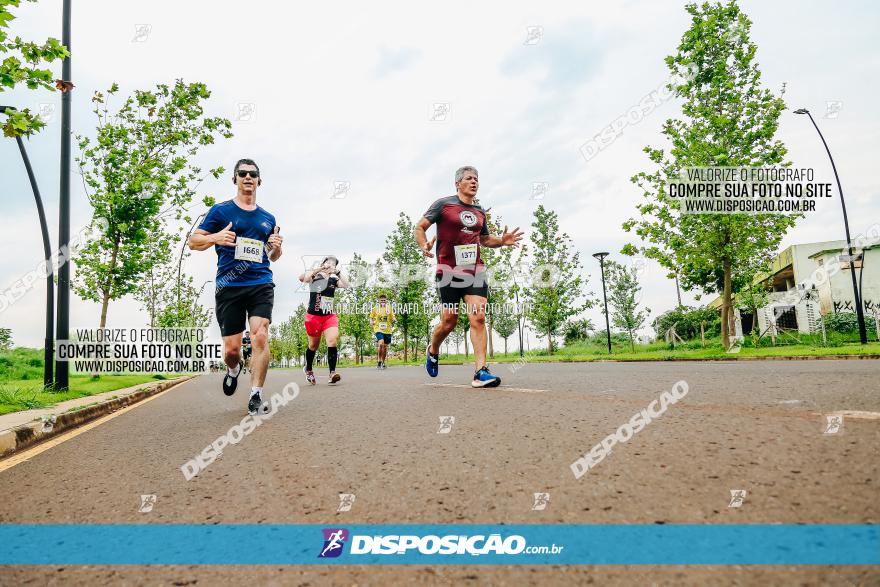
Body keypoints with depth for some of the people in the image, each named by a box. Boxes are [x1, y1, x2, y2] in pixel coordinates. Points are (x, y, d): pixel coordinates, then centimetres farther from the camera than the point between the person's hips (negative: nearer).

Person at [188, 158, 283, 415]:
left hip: (261, 284, 2)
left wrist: (277, 247, 2)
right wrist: (215, 237, -14)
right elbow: (193, 241, 7)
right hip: (229, 286, -1)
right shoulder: (220, 210, 7)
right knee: (231, 349, 0)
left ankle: (255, 396, -10)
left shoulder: (268, 218, 17)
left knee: (260, 337, -18)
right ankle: (234, 369, 37)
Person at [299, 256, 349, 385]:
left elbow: (347, 285, -8)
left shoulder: (334, 280, 8)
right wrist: (319, 269, -24)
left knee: (332, 340, -18)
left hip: (330, 316, 3)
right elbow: (302, 278, -24)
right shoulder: (314, 276, -2)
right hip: (313, 316, -2)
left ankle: (332, 373, -24)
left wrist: (338, 272, -14)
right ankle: (308, 369, 36)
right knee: (314, 345, 10)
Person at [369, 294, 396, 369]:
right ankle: (379, 361, -11)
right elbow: (371, 318, 14)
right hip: (378, 329, -2)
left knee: (385, 347, 9)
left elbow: (393, 318, 9)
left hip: (387, 330, 3)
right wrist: (372, 322, -8)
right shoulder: (375, 309, 3)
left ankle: (383, 362, 26)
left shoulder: (389, 308, 6)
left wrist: (394, 320, -14)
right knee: (381, 344, -24)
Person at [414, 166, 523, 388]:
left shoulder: (480, 212, 17)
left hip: (475, 271, 4)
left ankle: (480, 372, -13)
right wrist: (424, 245, -20)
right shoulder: (443, 204, 2)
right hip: (449, 271, -4)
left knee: (478, 317, -11)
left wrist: (502, 241, 9)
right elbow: (420, 227, 1)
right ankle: (433, 351, 33)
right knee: (449, 322, 1)